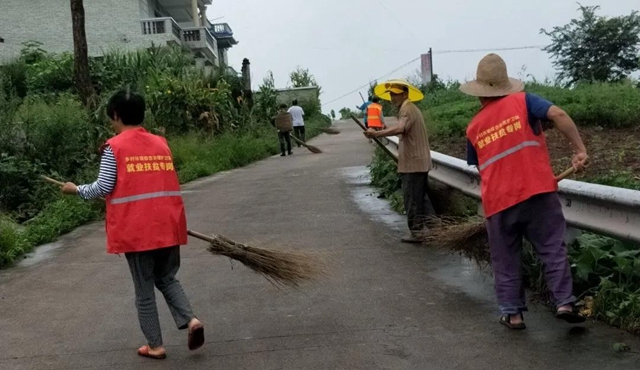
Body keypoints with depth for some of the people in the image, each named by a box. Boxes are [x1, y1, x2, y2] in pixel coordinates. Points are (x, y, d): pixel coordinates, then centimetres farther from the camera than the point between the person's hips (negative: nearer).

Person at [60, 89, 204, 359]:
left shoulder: (114, 146, -5)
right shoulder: (161, 144, 10)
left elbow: (103, 188, -7)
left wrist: (76, 190, 11)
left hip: (136, 230, -4)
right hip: (168, 226, 4)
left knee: (144, 290, 9)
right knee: (167, 279, 21)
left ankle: (155, 346, 18)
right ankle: (190, 320, 1)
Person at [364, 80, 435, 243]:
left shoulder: (407, 110, -15)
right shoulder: (411, 108, 18)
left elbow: (399, 129, -35)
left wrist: (376, 133, -42)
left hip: (413, 163, -10)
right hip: (419, 161, 10)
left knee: (412, 199, -4)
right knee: (421, 197, 15)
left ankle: (417, 232, 2)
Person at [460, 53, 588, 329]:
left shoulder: (474, 128, 11)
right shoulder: (522, 101, 2)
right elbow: (557, 114, -15)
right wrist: (579, 149, -11)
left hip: (498, 201, 2)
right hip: (536, 192, -2)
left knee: (505, 260, 12)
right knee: (553, 249, 10)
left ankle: (512, 313, 15)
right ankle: (564, 303, 7)